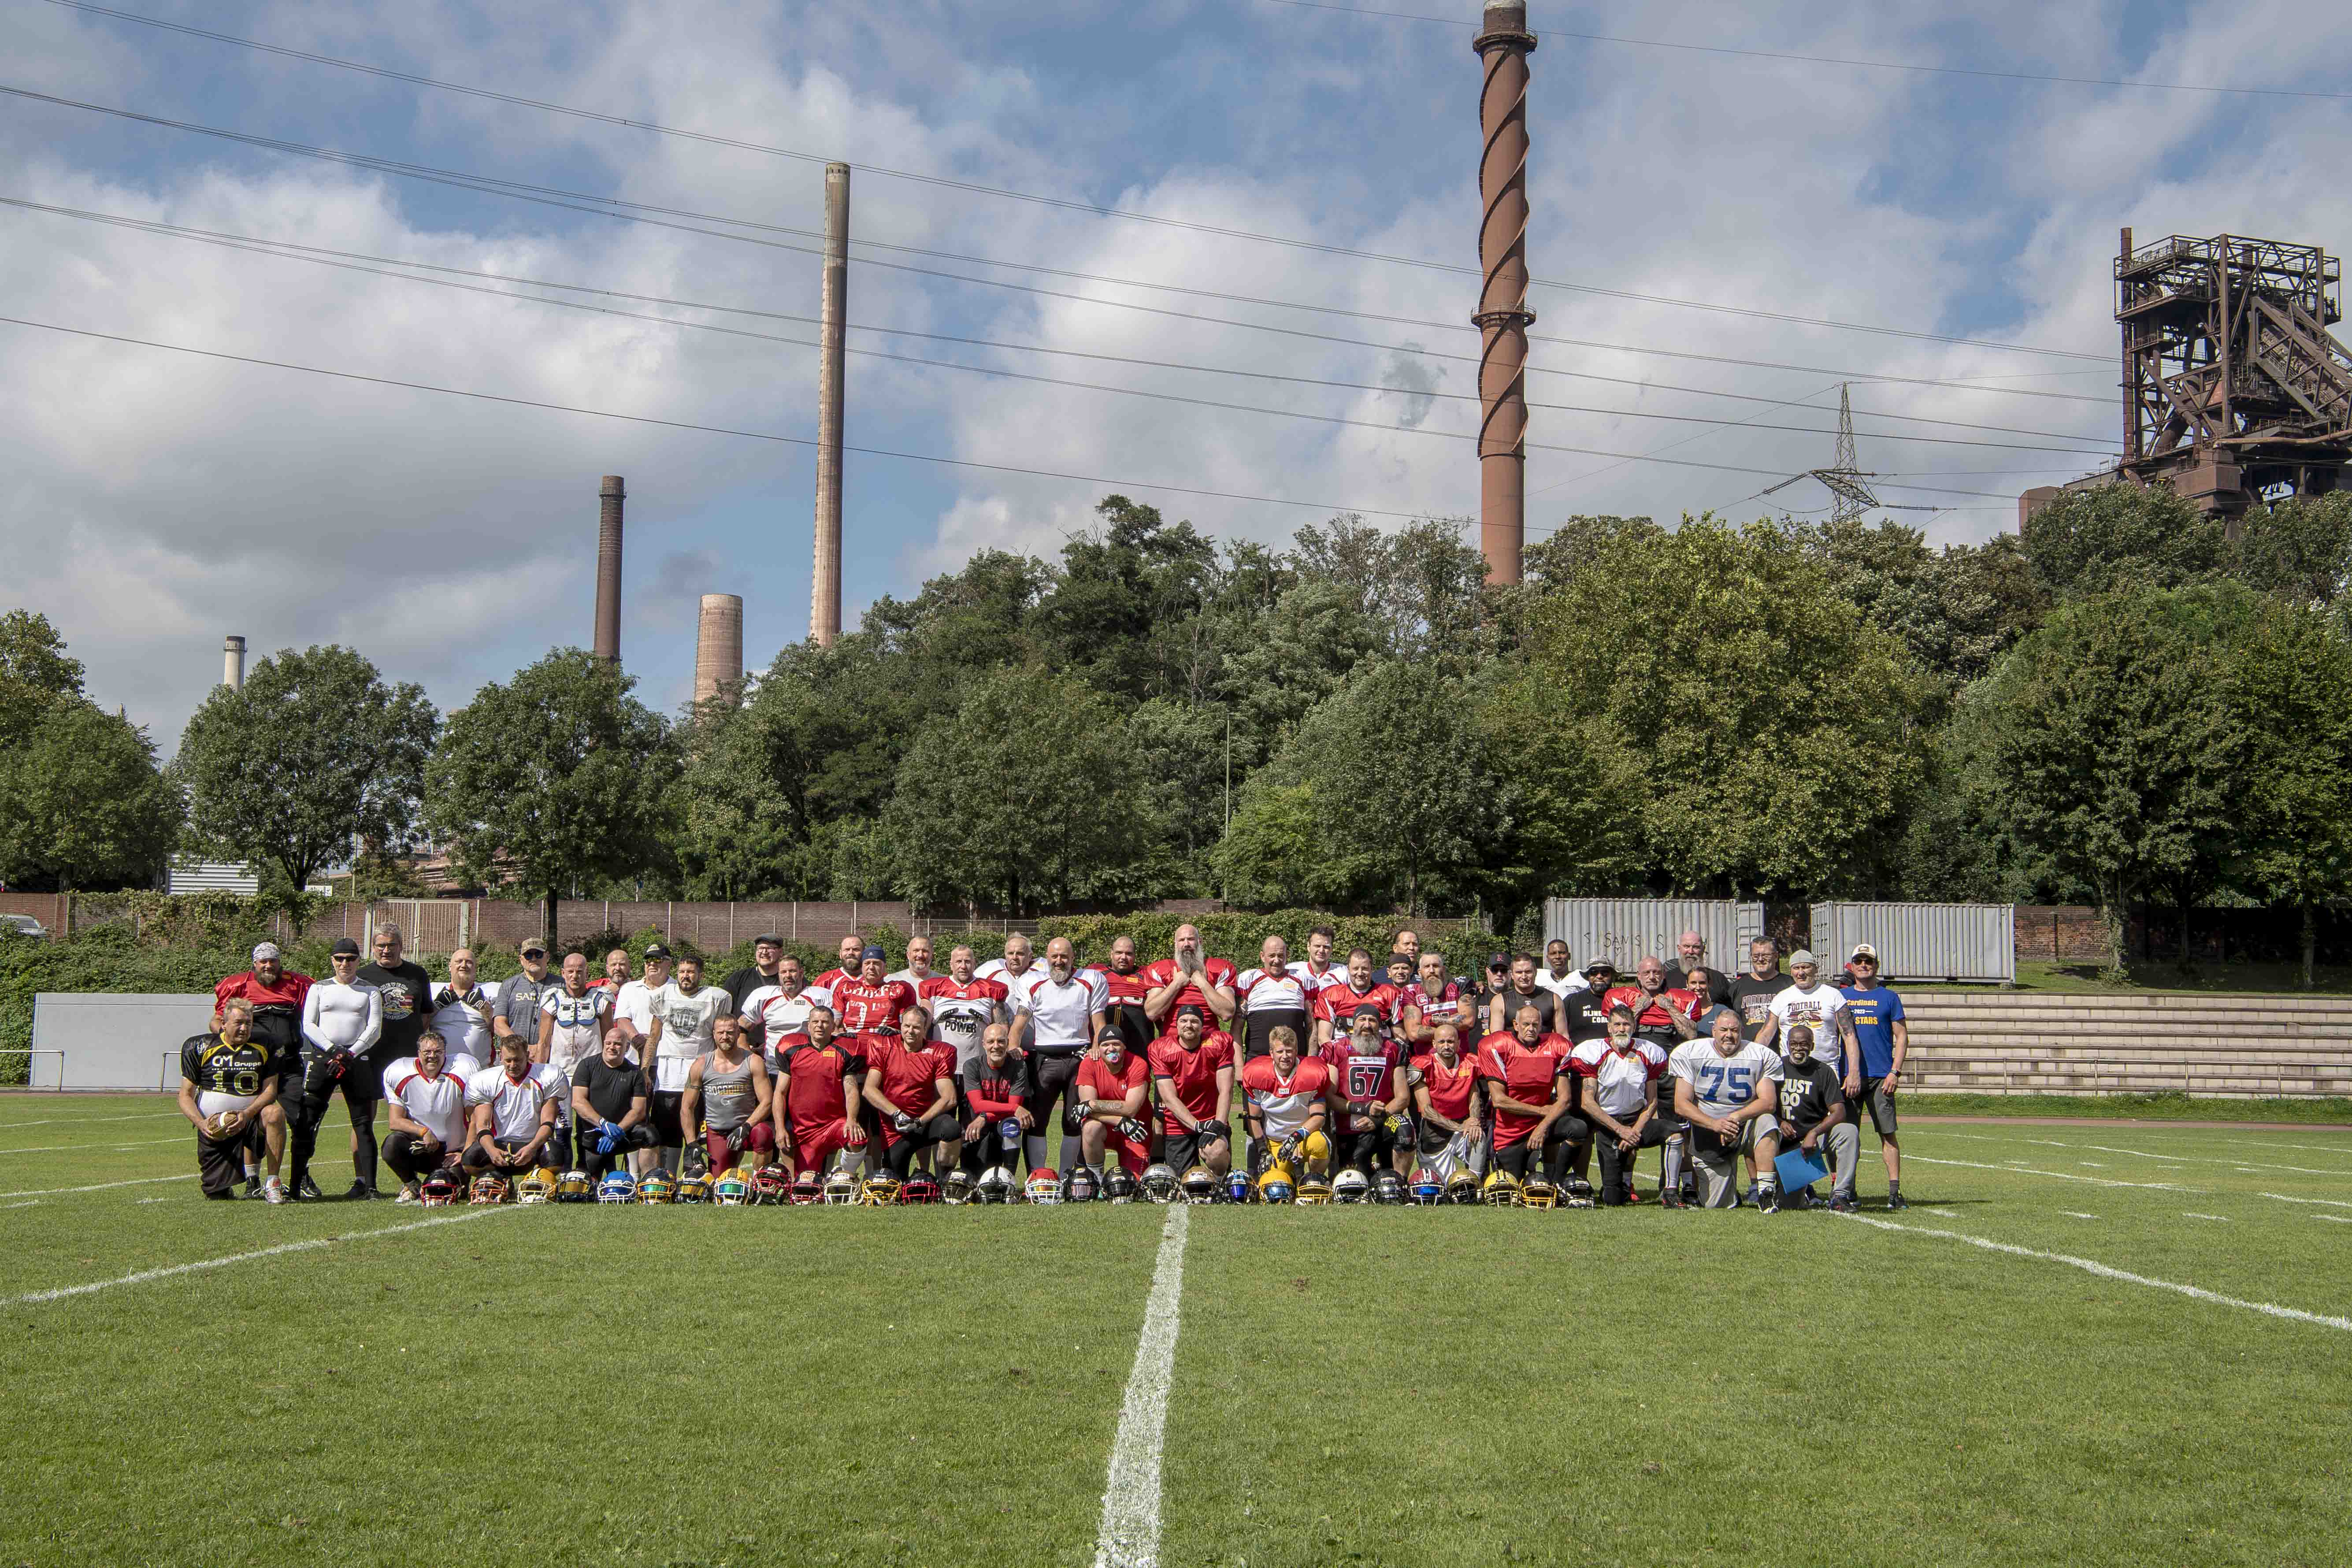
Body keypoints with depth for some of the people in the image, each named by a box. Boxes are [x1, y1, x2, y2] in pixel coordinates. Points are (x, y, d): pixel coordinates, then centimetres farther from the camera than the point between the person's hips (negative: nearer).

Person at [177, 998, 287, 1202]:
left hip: (251, 1119, 0)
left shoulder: (264, 1048, 2)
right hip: (213, 1128, 0)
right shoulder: (199, 1048, 0)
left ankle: (273, 1183, -25)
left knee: (274, 1114, -34)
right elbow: (185, 1096, 0)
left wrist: (247, 1114, -21)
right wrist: (201, 1123, -18)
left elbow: (270, 1090, -3)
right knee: (215, 1194, -4)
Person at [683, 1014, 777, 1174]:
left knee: (763, 1134, -35)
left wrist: (746, 1127, -21)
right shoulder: (701, 1066, 2)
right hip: (716, 1133, 2)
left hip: (748, 1126, -2)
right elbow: (687, 1108, 6)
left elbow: (767, 1102, -7)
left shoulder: (753, 1062, -3)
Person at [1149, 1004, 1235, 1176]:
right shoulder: (1161, 1049, -6)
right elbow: (1170, 1099, -11)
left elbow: (1225, 1091, -9)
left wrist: (1218, 1125, -22)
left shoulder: (1220, 1042, -5)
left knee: (1217, 1154, -33)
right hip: (1178, 1127, 1)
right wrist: (1198, 1126, -21)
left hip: (1213, 1121, -1)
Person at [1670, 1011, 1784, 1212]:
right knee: (1717, 1205, -5)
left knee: (1766, 1123, -35)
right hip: (1707, 1133, 0)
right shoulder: (1689, 1053, -4)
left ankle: (1766, 1191, -28)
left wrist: (1735, 1117, -28)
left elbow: (1769, 1102, -12)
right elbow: (1681, 1105, -8)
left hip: (1746, 1125, 0)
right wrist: (1715, 1124, -24)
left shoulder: (1762, 1056, -4)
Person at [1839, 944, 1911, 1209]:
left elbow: (1902, 1037, 5)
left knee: (1887, 1134, -5)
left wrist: (1895, 1072, -5)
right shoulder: (1841, 996, 13)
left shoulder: (1888, 997, 7)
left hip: (1881, 1076, -2)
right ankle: (1845, 1189, 10)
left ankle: (1895, 1191, -4)